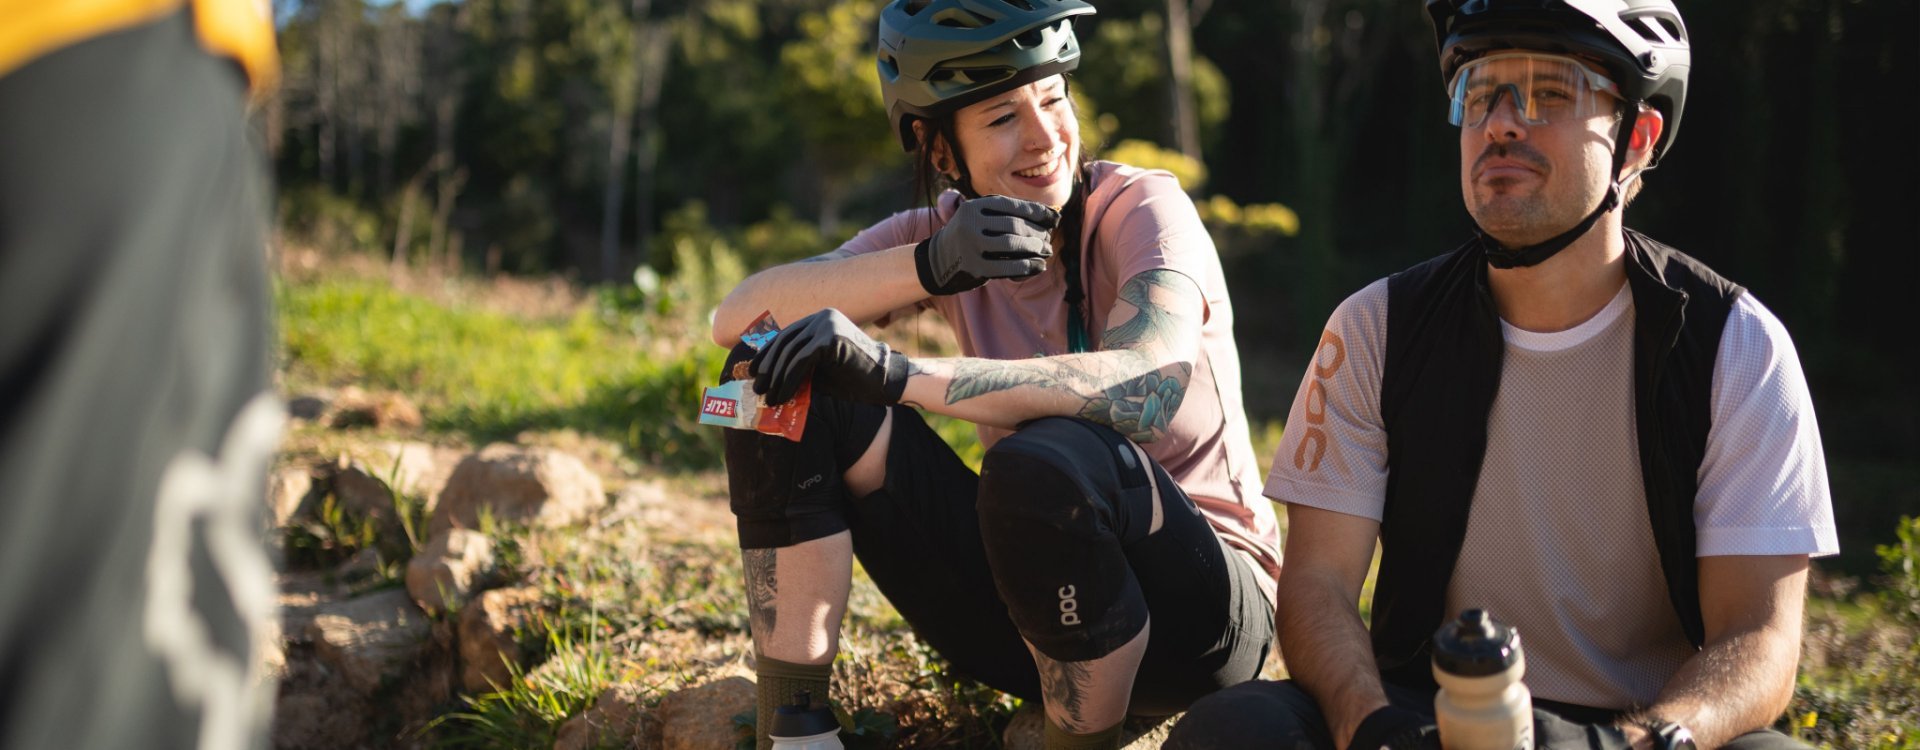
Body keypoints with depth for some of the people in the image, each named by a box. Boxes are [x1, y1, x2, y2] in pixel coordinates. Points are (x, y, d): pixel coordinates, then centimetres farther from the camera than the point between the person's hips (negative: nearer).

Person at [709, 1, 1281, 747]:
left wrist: (895, 373, -39)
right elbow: (737, 316, -14)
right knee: (786, 380, -11)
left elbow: (1151, 389, -34)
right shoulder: (938, 232, 0)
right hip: (1022, 597, 5)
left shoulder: (1143, 208, -13)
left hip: (1198, 608, -4)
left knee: (1047, 459, -39)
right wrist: (929, 267, -30)